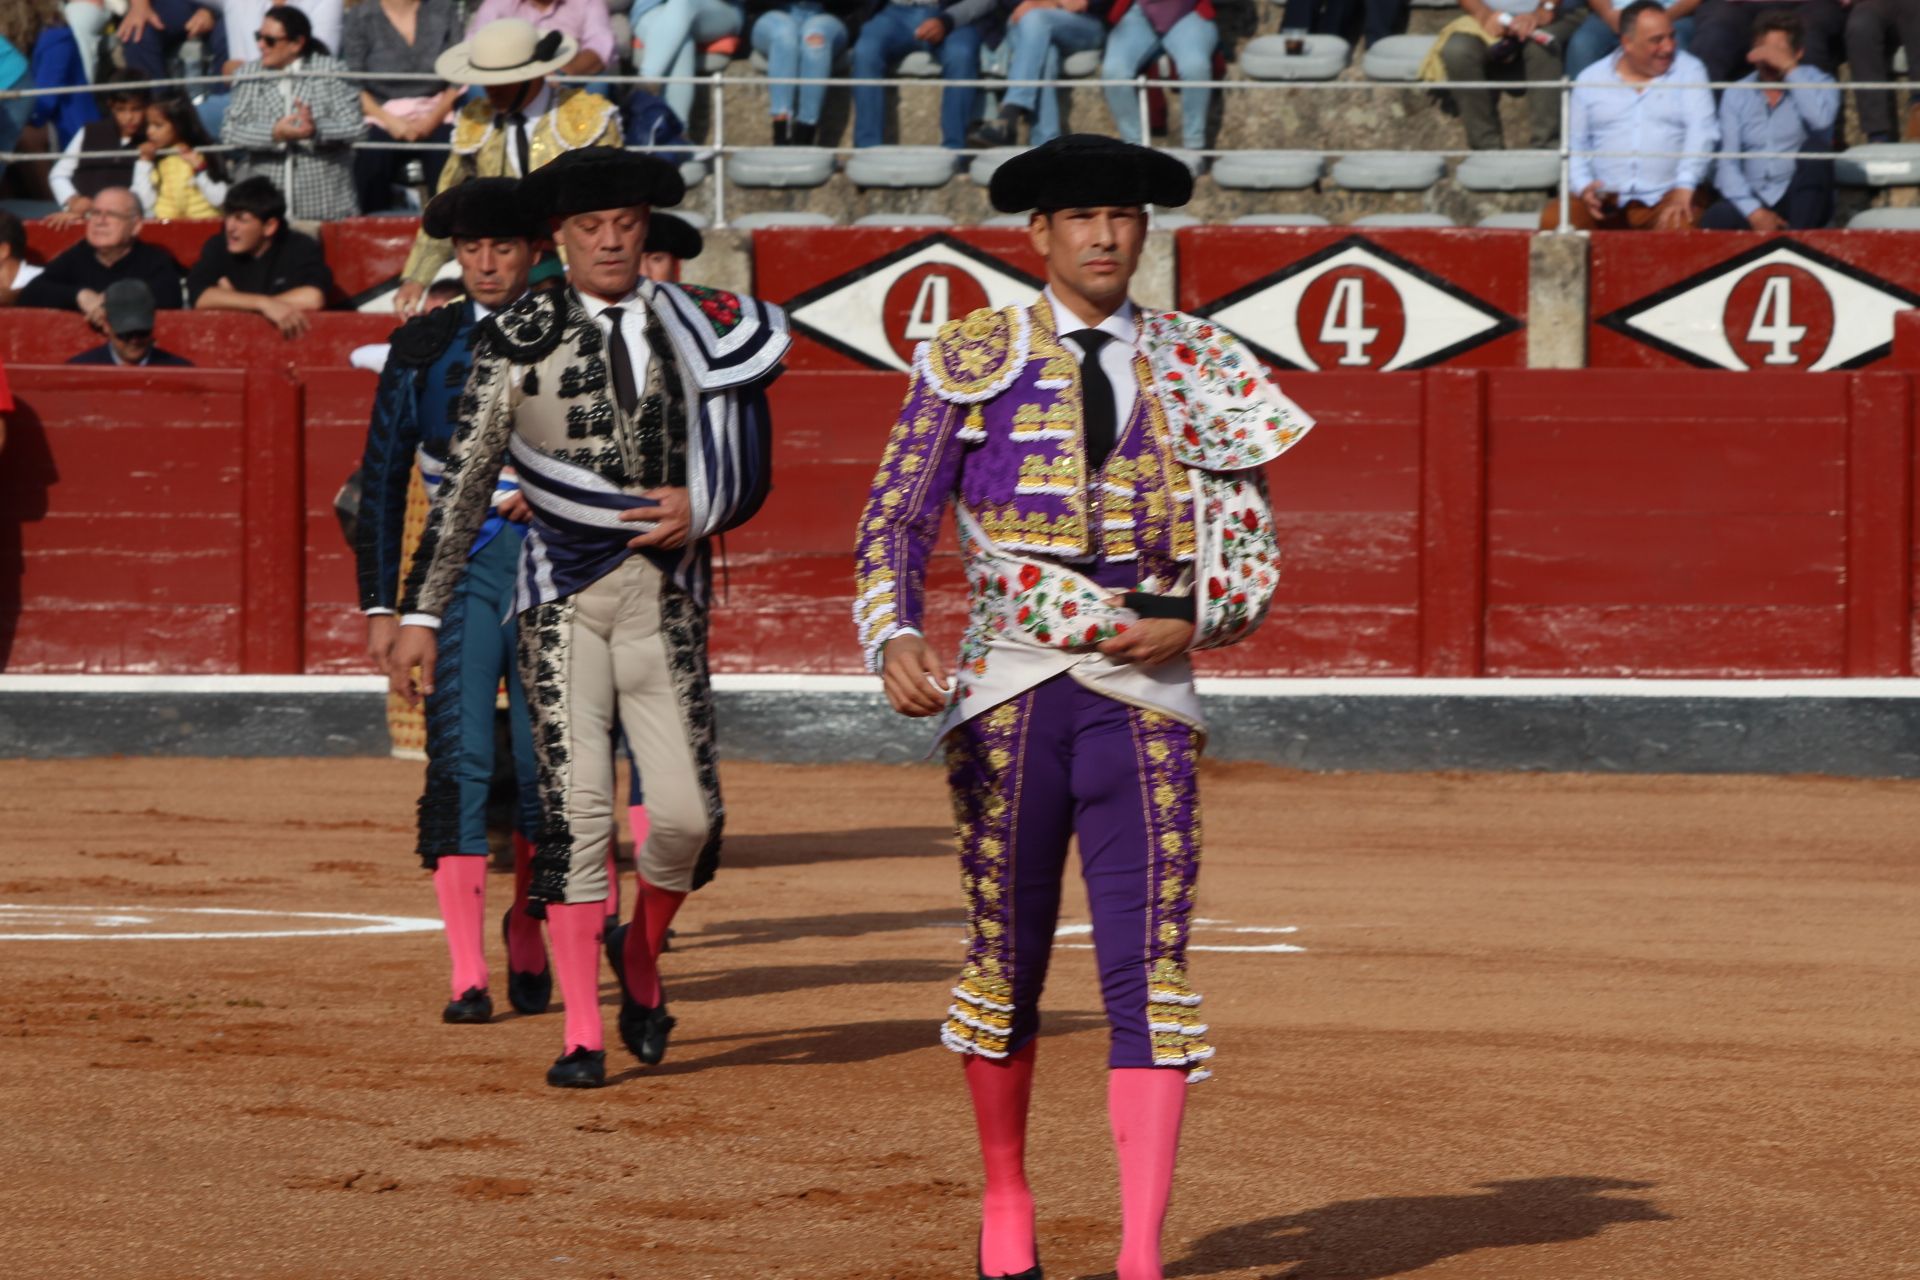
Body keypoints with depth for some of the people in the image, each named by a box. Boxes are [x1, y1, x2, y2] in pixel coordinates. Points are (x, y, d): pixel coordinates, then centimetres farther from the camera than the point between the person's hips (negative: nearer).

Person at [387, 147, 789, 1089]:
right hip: (563, 596, -2)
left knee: (688, 815, -8)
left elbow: (748, 475, 15)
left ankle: (642, 954, 24)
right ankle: (582, 1036, -3)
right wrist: (420, 616, -1)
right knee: (575, 808, -9)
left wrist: (700, 511, -7)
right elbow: (462, 488, 2)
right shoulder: (520, 339, 1)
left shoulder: (699, 329, 7)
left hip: (665, 597, 2)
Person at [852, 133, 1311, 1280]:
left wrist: (1189, 624, -8)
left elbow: (1255, 551, 11)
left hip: (1145, 693, 0)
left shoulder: (1202, 368, 9)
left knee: (1150, 965, -11)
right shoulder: (974, 360, 5)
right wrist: (896, 639, -16)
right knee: (1007, 957, 10)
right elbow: (896, 522, 2)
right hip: (1009, 689, 0)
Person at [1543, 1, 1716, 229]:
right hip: (1606, 200, 2)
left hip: (1666, 197, -2)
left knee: (1681, 227, -37)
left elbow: (1701, 131, -5)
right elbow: (1575, 142, 14)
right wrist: (1583, 186, -7)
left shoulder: (1688, 71, 7)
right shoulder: (1590, 80, 13)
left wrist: (1684, 188, -20)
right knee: (1553, 218, -27)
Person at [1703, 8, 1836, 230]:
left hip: (1802, 202, 1)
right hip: (1752, 201, -1)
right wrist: (1754, 211, -15)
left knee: (1816, 147, -31)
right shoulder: (1736, 95, 9)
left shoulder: (1818, 83, 2)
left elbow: (1822, 120, -23)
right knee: (1716, 220, -35)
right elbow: (1726, 162, 0)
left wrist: (1789, 68, -19)